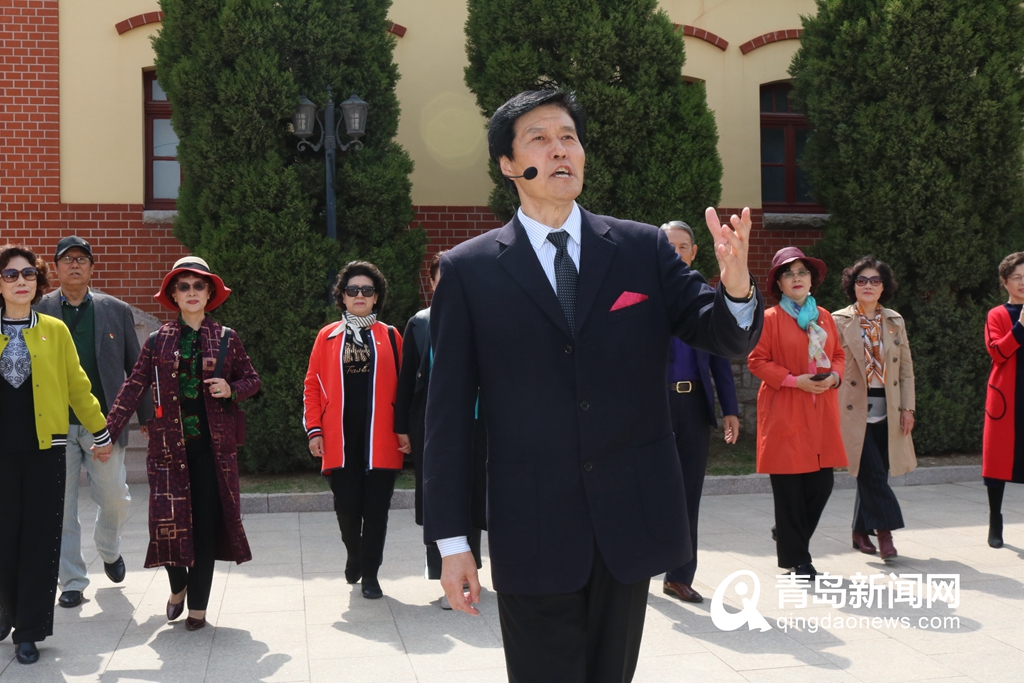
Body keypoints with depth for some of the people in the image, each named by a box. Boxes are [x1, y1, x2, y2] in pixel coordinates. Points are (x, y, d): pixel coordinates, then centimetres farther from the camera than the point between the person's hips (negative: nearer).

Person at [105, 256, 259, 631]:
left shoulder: (226, 339, 5)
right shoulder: (158, 340, 6)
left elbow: (252, 380, 12)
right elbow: (134, 387, 4)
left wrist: (231, 390, -9)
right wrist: (108, 432, -2)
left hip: (213, 444, 0)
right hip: (169, 443, 0)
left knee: (206, 521, 0)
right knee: (169, 517, -2)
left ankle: (198, 605, 11)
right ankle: (178, 586, 26)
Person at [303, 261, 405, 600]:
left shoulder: (390, 337, 6)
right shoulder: (328, 337, 7)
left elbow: (402, 386, 5)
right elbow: (313, 386, 6)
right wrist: (314, 429, -1)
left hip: (380, 439, 0)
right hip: (340, 440, 1)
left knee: (376, 508, 2)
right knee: (346, 506, 4)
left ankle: (370, 572, 16)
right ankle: (354, 554, 33)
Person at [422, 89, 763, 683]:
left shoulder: (645, 249, 4)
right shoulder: (469, 269, -1)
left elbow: (727, 337, 1)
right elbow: (450, 411, -2)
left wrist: (737, 286, -23)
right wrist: (452, 541, -4)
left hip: (632, 521, 3)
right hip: (532, 534, -2)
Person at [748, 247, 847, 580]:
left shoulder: (824, 317, 14)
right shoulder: (770, 318, -3)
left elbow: (838, 354, 19)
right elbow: (757, 361, -5)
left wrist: (834, 376, -2)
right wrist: (794, 380, -15)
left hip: (821, 412, 5)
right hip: (784, 413, -5)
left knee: (822, 482, 4)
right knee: (789, 487, -3)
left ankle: (788, 535, 29)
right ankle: (797, 559, 8)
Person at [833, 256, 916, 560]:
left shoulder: (895, 321, 11)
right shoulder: (839, 321, -1)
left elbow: (906, 369, 11)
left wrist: (907, 408, 4)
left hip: (887, 411, 4)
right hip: (854, 410, -4)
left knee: (874, 475, 8)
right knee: (873, 472, -12)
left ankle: (861, 533, 20)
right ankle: (884, 529, -3)